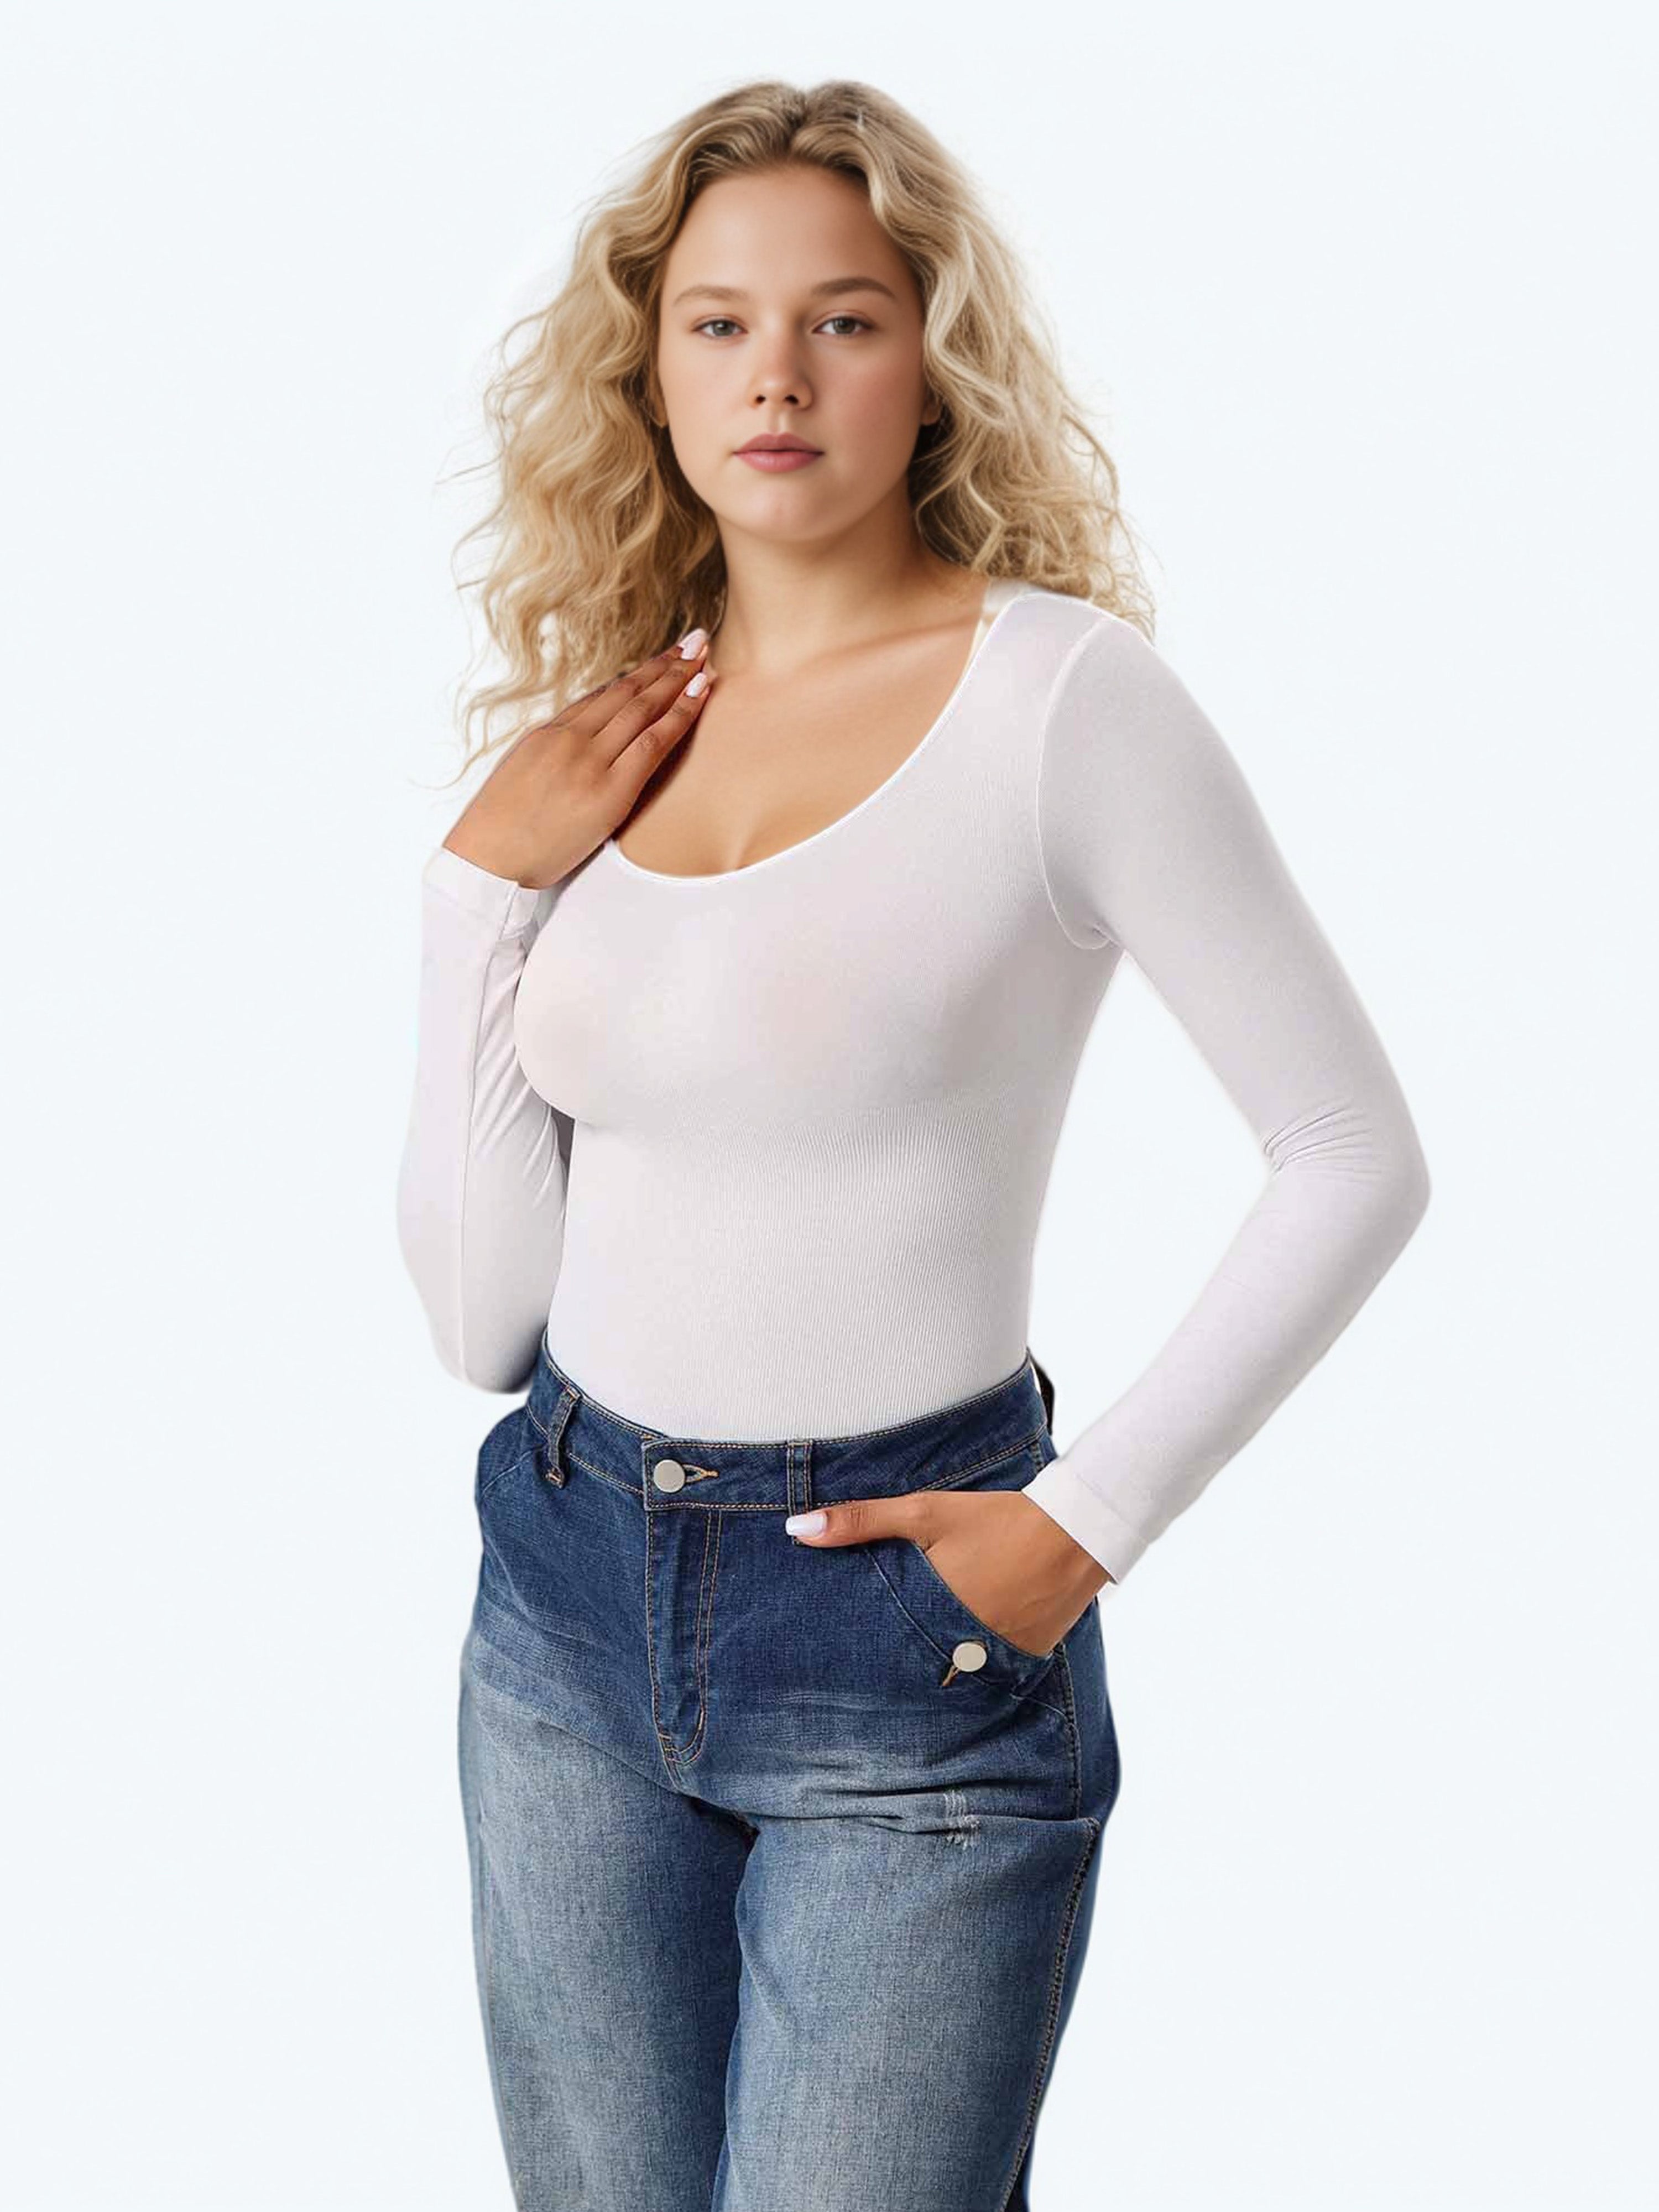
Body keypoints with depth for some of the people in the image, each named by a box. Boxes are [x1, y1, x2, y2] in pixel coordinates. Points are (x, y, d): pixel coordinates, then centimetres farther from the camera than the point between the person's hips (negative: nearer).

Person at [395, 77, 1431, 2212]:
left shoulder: (1062, 693, -10)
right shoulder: (602, 734, 5)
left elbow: (1358, 1157, -9)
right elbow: (482, 1314, 1)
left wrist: (1094, 1519, -12)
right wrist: (482, 883, -6)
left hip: (905, 1635, -5)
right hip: (574, 1596, 5)